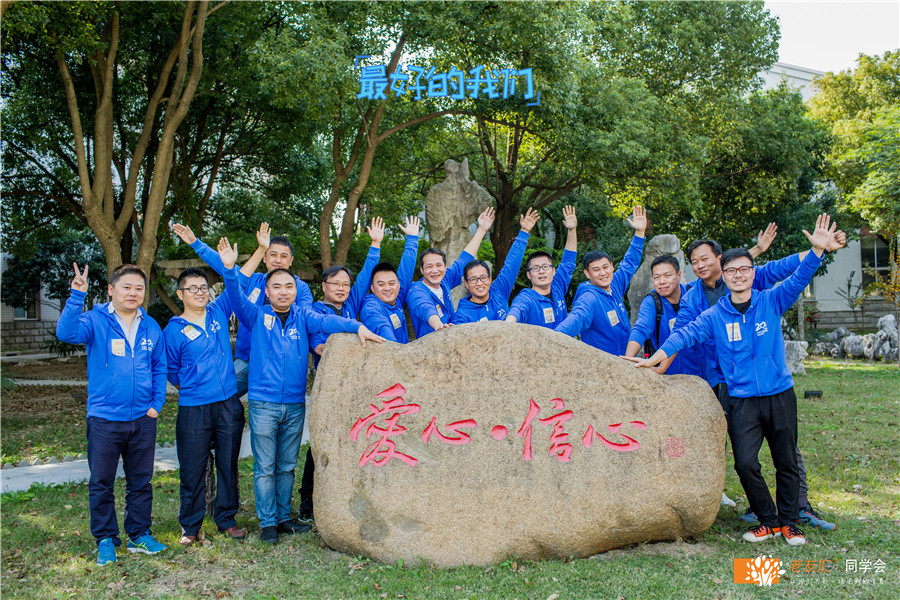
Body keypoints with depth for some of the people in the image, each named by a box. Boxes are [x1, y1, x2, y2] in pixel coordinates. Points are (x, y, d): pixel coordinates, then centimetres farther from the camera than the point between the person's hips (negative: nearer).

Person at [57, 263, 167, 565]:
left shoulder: (151, 327, 7)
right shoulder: (96, 320, -5)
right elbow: (66, 332, -26)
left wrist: (157, 404, 3)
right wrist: (77, 296, -36)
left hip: (143, 418, 3)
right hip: (104, 418, -3)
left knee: (141, 481, 13)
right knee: (101, 483, 7)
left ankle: (139, 535, 27)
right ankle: (106, 540, 22)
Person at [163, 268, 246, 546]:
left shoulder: (218, 312, 7)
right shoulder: (173, 331, -1)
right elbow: (172, 373, 8)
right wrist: (193, 387, 8)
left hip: (229, 404, 3)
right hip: (193, 408, -3)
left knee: (228, 464, 11)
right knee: (192, 470, 4)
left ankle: (227, 519, 24)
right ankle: (190, 526, 19)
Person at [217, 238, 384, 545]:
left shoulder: (302, 316, 5)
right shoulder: (256, 316, 2)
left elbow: (326, 321, -11)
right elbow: (236, 298, -14)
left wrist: (357, 326, -29)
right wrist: (230, 269, -31)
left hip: (295, 404, 2)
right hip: (263, 403, -2)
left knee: (287, 466, 13)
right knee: (265, 467, 2)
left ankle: (283, 517, 24)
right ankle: (267, 522, 12)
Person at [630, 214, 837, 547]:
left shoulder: (771, 302, 1)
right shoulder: (714, 316, 2)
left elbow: (798, 279, -11)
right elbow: (685, 334, -4)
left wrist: (818, 249, -26)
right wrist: (653, 360, -13)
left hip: (780, 394, 0)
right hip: (743, 400, 0)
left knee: (786, 462, 8)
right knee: (745, 463, -8)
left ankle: (789, 521, 25)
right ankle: (769, 520, 12)